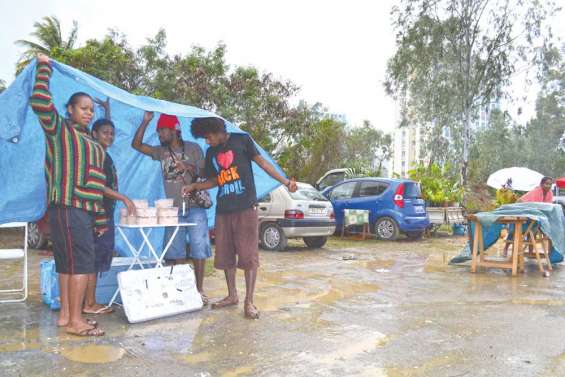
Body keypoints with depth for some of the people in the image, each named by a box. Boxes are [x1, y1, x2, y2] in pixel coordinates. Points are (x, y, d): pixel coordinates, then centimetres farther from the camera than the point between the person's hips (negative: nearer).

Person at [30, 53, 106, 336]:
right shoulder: (59, 129, 2)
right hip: (67, 206, -8)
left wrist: (100, 218, 19)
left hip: (85, 209, 8)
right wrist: (44, 68, -5)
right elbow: (40, 102, -17)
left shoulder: (91, 142, 23)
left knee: (67, 262, 10)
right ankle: (75, 321, -7)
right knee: (81, 262, -11)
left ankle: (65, 315, 16)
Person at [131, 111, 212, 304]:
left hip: (195, 207, -3)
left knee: (198, 250, -1)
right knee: (172, 253, 6)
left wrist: (190, 168, -17)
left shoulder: (193, 148, 1)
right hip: (173, 209, 4)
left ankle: (199, 290, 7)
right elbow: (136, 144, 7)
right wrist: (145, 121, -2)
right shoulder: (161, 151, 11)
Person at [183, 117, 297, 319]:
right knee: (225, 255, 9)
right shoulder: (210, 153, 14)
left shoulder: (241, 140, 0)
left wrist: (285, 181, -7)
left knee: (248, 255, -5)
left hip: (246, 207, -5)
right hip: (223, 210, 6)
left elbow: (262, 162, 0)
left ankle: (249, 301, 2)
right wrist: (194, 186, 7)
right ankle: (232, 295, 25)